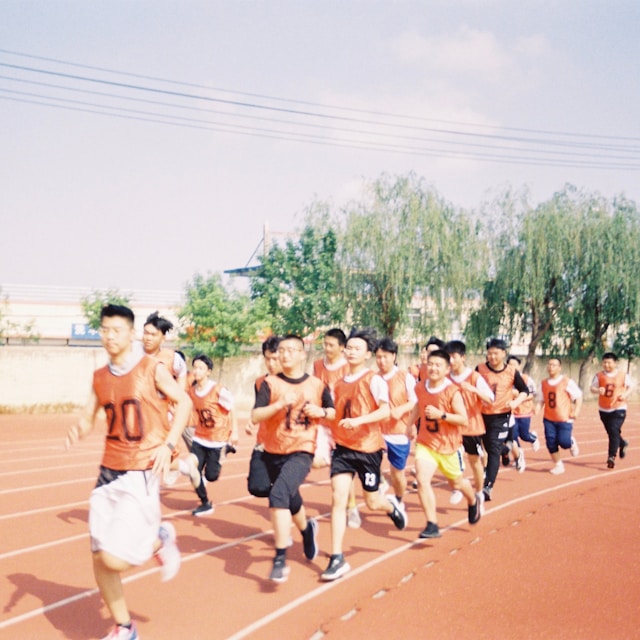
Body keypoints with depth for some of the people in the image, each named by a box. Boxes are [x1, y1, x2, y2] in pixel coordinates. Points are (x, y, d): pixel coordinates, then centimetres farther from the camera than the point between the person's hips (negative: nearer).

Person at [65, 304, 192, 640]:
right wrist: (78, 429, -10)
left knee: (114, 559, -14)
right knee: (99, 557, 6)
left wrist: (168, 444, -11)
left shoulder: (152, 369, -7)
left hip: (142, 473, -6)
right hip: (109, 472, 6)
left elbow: (184, 402, 0)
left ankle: (160, 540, 17)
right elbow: (89, 415, 13)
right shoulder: (100, 377, 8)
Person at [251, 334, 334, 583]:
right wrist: (279, 405, -25)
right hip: (273, 452, 3)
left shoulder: (317, 385, 0)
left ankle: (280, 558, -17)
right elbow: (255, 416, -11)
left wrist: (321, 412, -8)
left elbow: (333, 412, 13)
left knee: (279, 495, -25)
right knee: (290, 500, 20)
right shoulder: (270, 383, -3)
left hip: (301, 452, -3)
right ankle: (307, 529, 55)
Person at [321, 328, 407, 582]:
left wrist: (358, 420, -31)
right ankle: (337, 559, -7)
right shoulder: (339, 384, 8)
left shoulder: (374, 380, -8)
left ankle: (392, 506, 46)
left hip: (368, 447, -4)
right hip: (343, 447, 4)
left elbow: (385, 411, -19)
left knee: (372, 501, 8)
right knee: (337, 498, -10)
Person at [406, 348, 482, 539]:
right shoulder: (420, 387, -4)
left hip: (448, 445, -3)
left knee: (456, 482, 17)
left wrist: (441, 415, -31)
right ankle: (432, 525, -10)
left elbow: (464, 420, -20)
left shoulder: (452, 391, -18)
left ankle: (474, 501, 52)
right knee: (422, 480, -17)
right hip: (425, 443, 3)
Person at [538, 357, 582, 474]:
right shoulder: (544, 384, 8)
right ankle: (558, 465, 16)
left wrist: (576, 411, -9)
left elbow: (578, 396, -1)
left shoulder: (567, 382, -6)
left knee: (564, 442, -11)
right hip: (549, 419, 4)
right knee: (551, 443, -2)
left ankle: (572, 443, 26)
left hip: (564, 418, -4)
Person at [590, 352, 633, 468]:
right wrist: (598, 390, -27)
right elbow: (592, 388, -4)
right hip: (604, 409, 3)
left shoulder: (623, 375, -2)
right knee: (611, 433, 14)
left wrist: (625, 394, -9)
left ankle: (611, 457, -14)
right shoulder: (599, 376, -1)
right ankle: (622, 444, 46)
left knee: (614, 431, -17)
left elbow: (630, 386, 11)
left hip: (619, 408, -3)